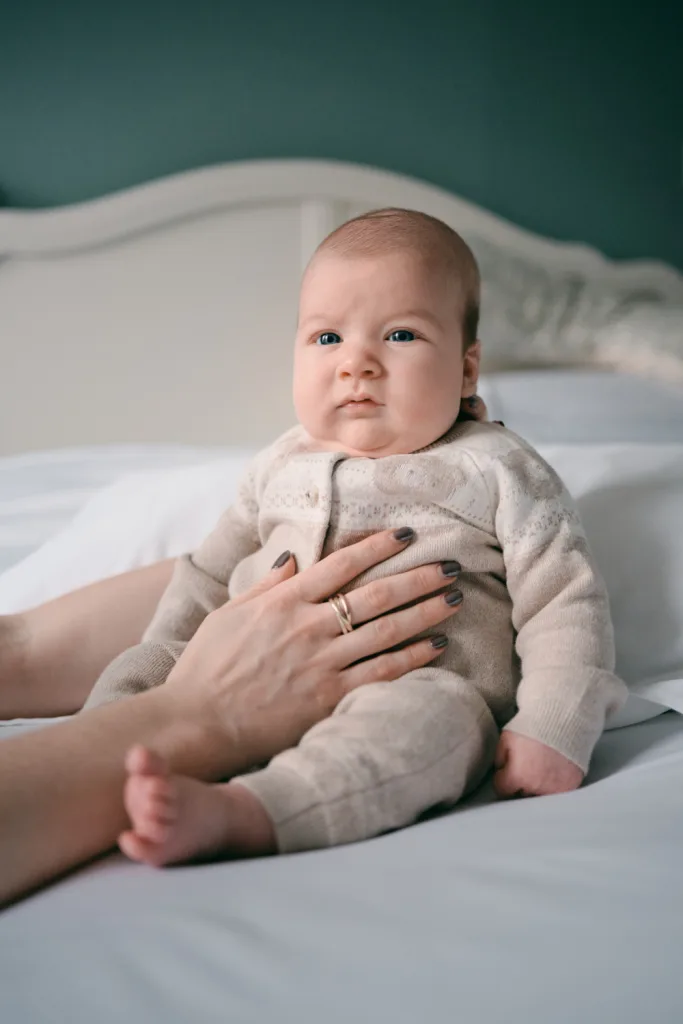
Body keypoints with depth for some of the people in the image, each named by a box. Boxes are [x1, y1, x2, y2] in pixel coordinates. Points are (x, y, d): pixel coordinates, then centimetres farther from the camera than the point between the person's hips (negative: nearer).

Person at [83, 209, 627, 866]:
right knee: (129, 680, -5)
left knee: (432, 713, -38)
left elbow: (566, 603, -1)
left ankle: (227, 815, -54)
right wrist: (147, 673, 15)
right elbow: (208, 577, 25)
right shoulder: (282, 466, 17)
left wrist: (553, 733, -13)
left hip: (425, 689, -5)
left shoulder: (496, 470, 3)